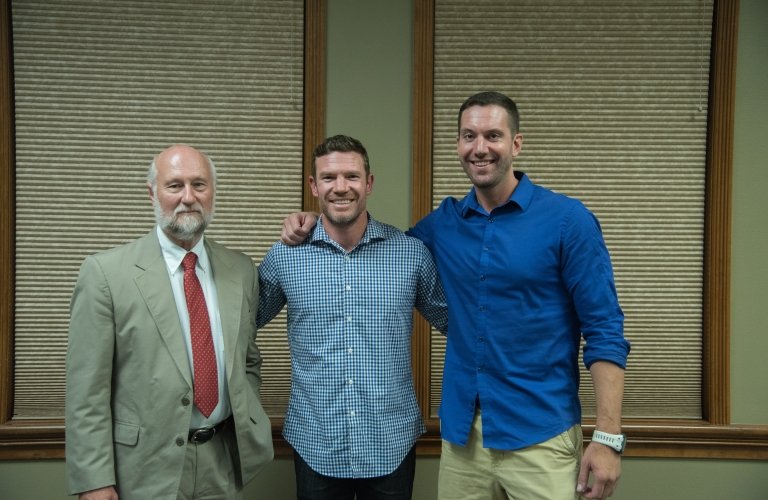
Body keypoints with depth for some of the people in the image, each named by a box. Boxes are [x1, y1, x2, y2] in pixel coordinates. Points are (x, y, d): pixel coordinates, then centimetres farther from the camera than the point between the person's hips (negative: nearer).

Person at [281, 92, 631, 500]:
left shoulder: (567, 220, -7)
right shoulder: (443, 223, 5)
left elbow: (604, 331, -8)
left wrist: (607, 436, -14)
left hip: (539, 433, -3)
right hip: (461, 432, 4)